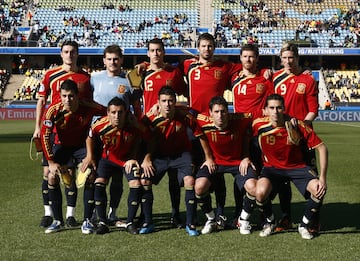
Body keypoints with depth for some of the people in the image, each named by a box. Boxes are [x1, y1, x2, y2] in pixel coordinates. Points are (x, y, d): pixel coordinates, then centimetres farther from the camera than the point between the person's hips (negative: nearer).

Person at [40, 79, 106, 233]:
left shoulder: (89, 108, -26)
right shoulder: (53, 111, -24)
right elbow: (45, 136, -18)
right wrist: (51, 161, -22)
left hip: (82, 146, -1)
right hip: (61, 146, 1)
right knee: (52, 176, -13)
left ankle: (87, 221, -7)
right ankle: (58, 221, 1)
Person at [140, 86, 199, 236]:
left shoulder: (184, 117, -18)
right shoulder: (151, 119, -15)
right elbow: (150, 143, -1)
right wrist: (147, 158, -16)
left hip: (181, 154, -2)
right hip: (160, 155, 2)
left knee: (190, 181, -24)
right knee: (144, 181, -16)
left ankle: (190, 224, -9)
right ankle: (147, 222, 0)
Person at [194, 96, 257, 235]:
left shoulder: (241, 120, -22)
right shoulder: (203, 122, -21)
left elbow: (246, 138, 2)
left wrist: (246, 157, -1)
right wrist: (208, 158, 5)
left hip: (238, 161, 0)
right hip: (215, 161, 1)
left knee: (253, 188, -23)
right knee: (200, 186, -25)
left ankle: (244, 220, 7)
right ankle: (211, 220, 3)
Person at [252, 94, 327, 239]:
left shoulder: (298, 125, -18)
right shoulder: (259, 125, -16)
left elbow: (321, 148, -14)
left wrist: (322, 177, -20)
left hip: (297, 166, 0)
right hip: (272, 167, 0)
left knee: (319, 189, -26)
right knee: (261, 192, -32)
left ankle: (304, 226, 2)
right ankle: (270, 222, 3)